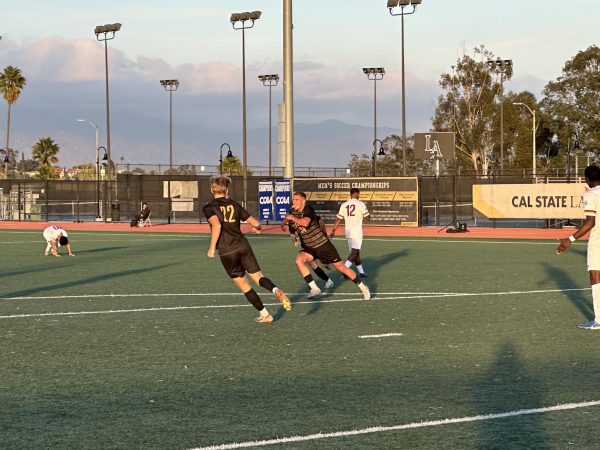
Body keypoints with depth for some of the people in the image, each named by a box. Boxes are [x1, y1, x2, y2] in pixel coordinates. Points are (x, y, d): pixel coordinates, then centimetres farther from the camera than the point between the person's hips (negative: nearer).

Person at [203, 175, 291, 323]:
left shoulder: (209, 208, 0)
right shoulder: (234, 204, 11)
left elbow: (216, 225, -21)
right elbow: (255, 222, 12)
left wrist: (212, 248, -16)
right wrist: (257, 227, 36)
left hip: (226, 252, -2)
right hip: (242, 245, 2)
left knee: (243, 285, 11)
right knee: (258, 276, 3)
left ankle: (264, 314, 13)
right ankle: (276, 290, -29)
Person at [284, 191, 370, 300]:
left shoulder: (308, 209, -17)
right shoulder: (292, 213, 1)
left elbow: (305, 223, -38)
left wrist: (293, 218, -27)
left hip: (323, 245, -5)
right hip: (308, 248, 5)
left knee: (341, 268, 2)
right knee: (299, 260, -27)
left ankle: (362, 287, 23)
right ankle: (314, 289, -20)